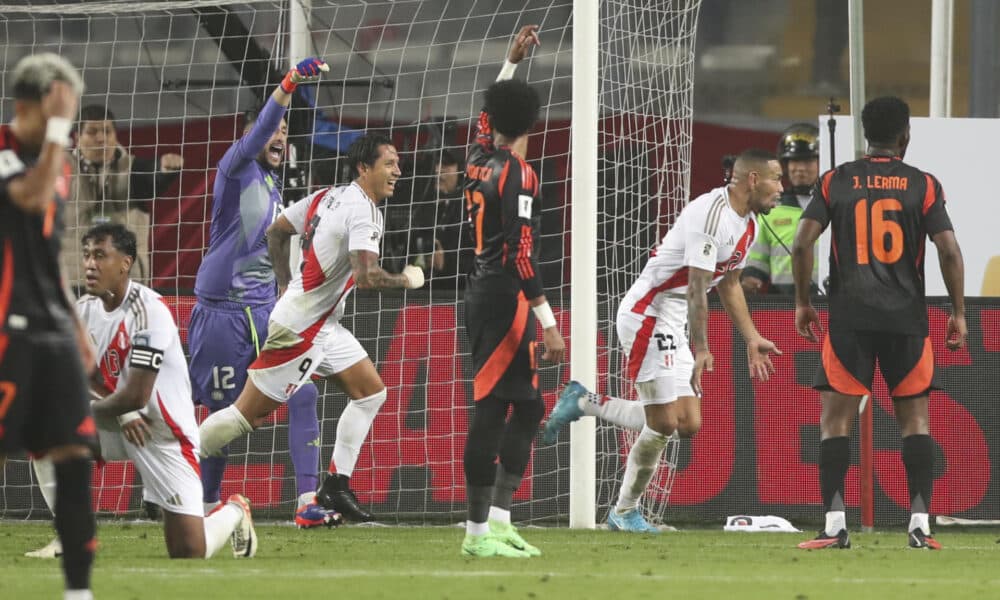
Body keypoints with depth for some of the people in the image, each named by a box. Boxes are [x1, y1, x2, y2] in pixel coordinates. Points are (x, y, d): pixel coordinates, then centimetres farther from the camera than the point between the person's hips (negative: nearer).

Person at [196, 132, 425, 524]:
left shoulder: (326, 197, 8)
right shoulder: (363, 212, -20)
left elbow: (275, 233, 18)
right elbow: (366, 277, -31)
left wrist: (287, 287, 22)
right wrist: (405, 281, -13)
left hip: (323, 325, 10)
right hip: (300, 329, -10)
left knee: (371, 392, 9)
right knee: (248, 414, -5)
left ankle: (336, 487, 10)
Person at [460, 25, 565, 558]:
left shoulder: (479, 161, 10)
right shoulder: (517, 174, -13)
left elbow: (487, 116, 34)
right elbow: (522, 253, -19)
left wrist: (512, 60, 40)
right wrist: (549, 323, -19)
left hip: (481, 293, 9)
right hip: (505, 298, -9)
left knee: (527, 407, 13)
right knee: (491, 409, -8)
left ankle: (499, 519, 11)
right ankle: (479, 532, -9)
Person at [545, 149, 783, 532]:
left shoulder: (748, 224, 12)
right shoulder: (711, 213, -21)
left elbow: (728, 284, 24)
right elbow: (697, 287, -24)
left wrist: (752, 340, 23)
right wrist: (701, 349, -26)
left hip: (674, 326, 10)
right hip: (647, 316, -10)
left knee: (688, 425, 5)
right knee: (663, 423, -12)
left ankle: (584, 403, 13)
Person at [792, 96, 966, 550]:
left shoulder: (835, 182, 4)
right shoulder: (923, 185, 1)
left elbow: (802, 243, -4)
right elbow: (949, 250, -5)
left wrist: (802, 302, 7)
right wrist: (958, 312, 4)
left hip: (848, 317, 0)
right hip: (906, 317, 0)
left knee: (835, 419, 3)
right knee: (915, 419, 7)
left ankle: (834, 525, -6)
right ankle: (920, 524, -1)